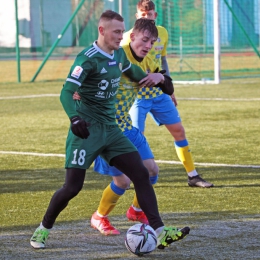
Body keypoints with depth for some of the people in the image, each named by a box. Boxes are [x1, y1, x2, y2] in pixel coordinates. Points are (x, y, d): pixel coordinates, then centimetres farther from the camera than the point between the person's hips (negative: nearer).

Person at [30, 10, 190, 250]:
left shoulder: (119, 55, 9)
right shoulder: (88, 59, -15)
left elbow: (132, 71, 34)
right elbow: (66, 93, -24)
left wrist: (151, 77, 20)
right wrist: (75, 118, -40)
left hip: (110, 129, 7)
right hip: (87, 130, -7)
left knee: (141, 174, -6)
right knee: (73, 186, -8)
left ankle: (160, 233, -8)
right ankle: (43, 229, 16)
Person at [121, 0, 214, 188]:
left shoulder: (162, 33, 4)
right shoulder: (130, 37, -14)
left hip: (159, 94, 6)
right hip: (138, 95, -6)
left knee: (178, 130, 7)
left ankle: (193, 176, 17)